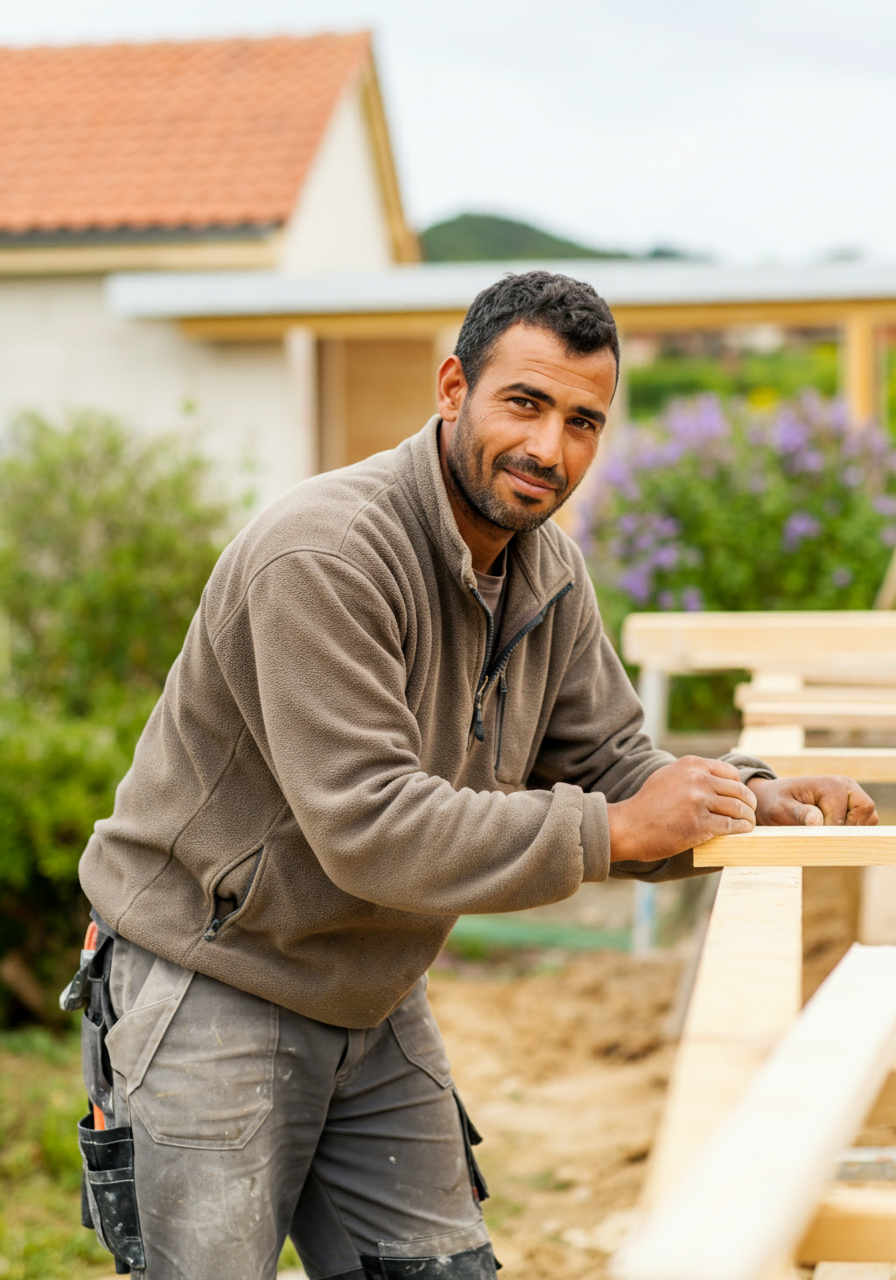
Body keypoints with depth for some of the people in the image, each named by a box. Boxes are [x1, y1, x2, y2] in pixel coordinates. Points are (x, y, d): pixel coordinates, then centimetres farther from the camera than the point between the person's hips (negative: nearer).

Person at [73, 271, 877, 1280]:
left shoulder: (548, 571, 2)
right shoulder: (324, 554, -26)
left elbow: (606, 763, 6)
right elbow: (367, 828, -32)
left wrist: (751, 800, -14)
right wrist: (613, 830, -31)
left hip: (372, 999, 8)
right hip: (210, 995, -8)